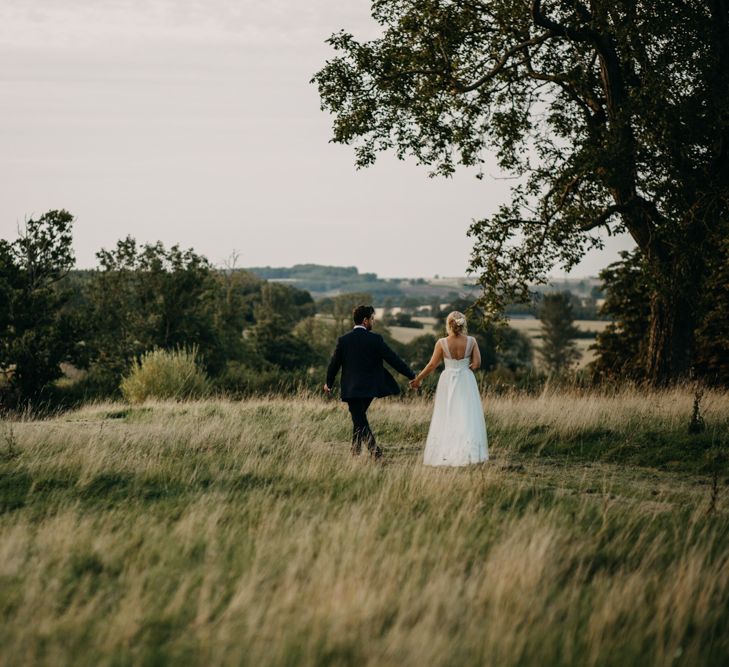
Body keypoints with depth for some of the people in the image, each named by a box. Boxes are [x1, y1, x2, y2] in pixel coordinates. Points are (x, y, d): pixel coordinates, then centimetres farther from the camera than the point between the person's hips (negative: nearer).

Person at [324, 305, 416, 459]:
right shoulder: (375, 339, -8)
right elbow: (393, 359, -7)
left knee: (359, 420, 0)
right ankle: (356, 450, 25)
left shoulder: (343, 340, -3)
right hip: (370, 388, 1)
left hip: (351, 388, -1)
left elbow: (334, 364, 5)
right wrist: (412, 375, 2)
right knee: (359, 418, 19)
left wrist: (329, 383, 21)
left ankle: (375, 453, -11)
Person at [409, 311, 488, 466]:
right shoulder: (471, 341, -8)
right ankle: (469, 452, -6)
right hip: (466, 382, 0)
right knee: (466, 417, 4)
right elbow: (477, 363, -9)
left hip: (448, 380, 0)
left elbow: (432, 365, -6)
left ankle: (444, 454, 12)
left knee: (446, 417, 10)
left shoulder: (442, 343, -11)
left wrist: (418, 379, 6)